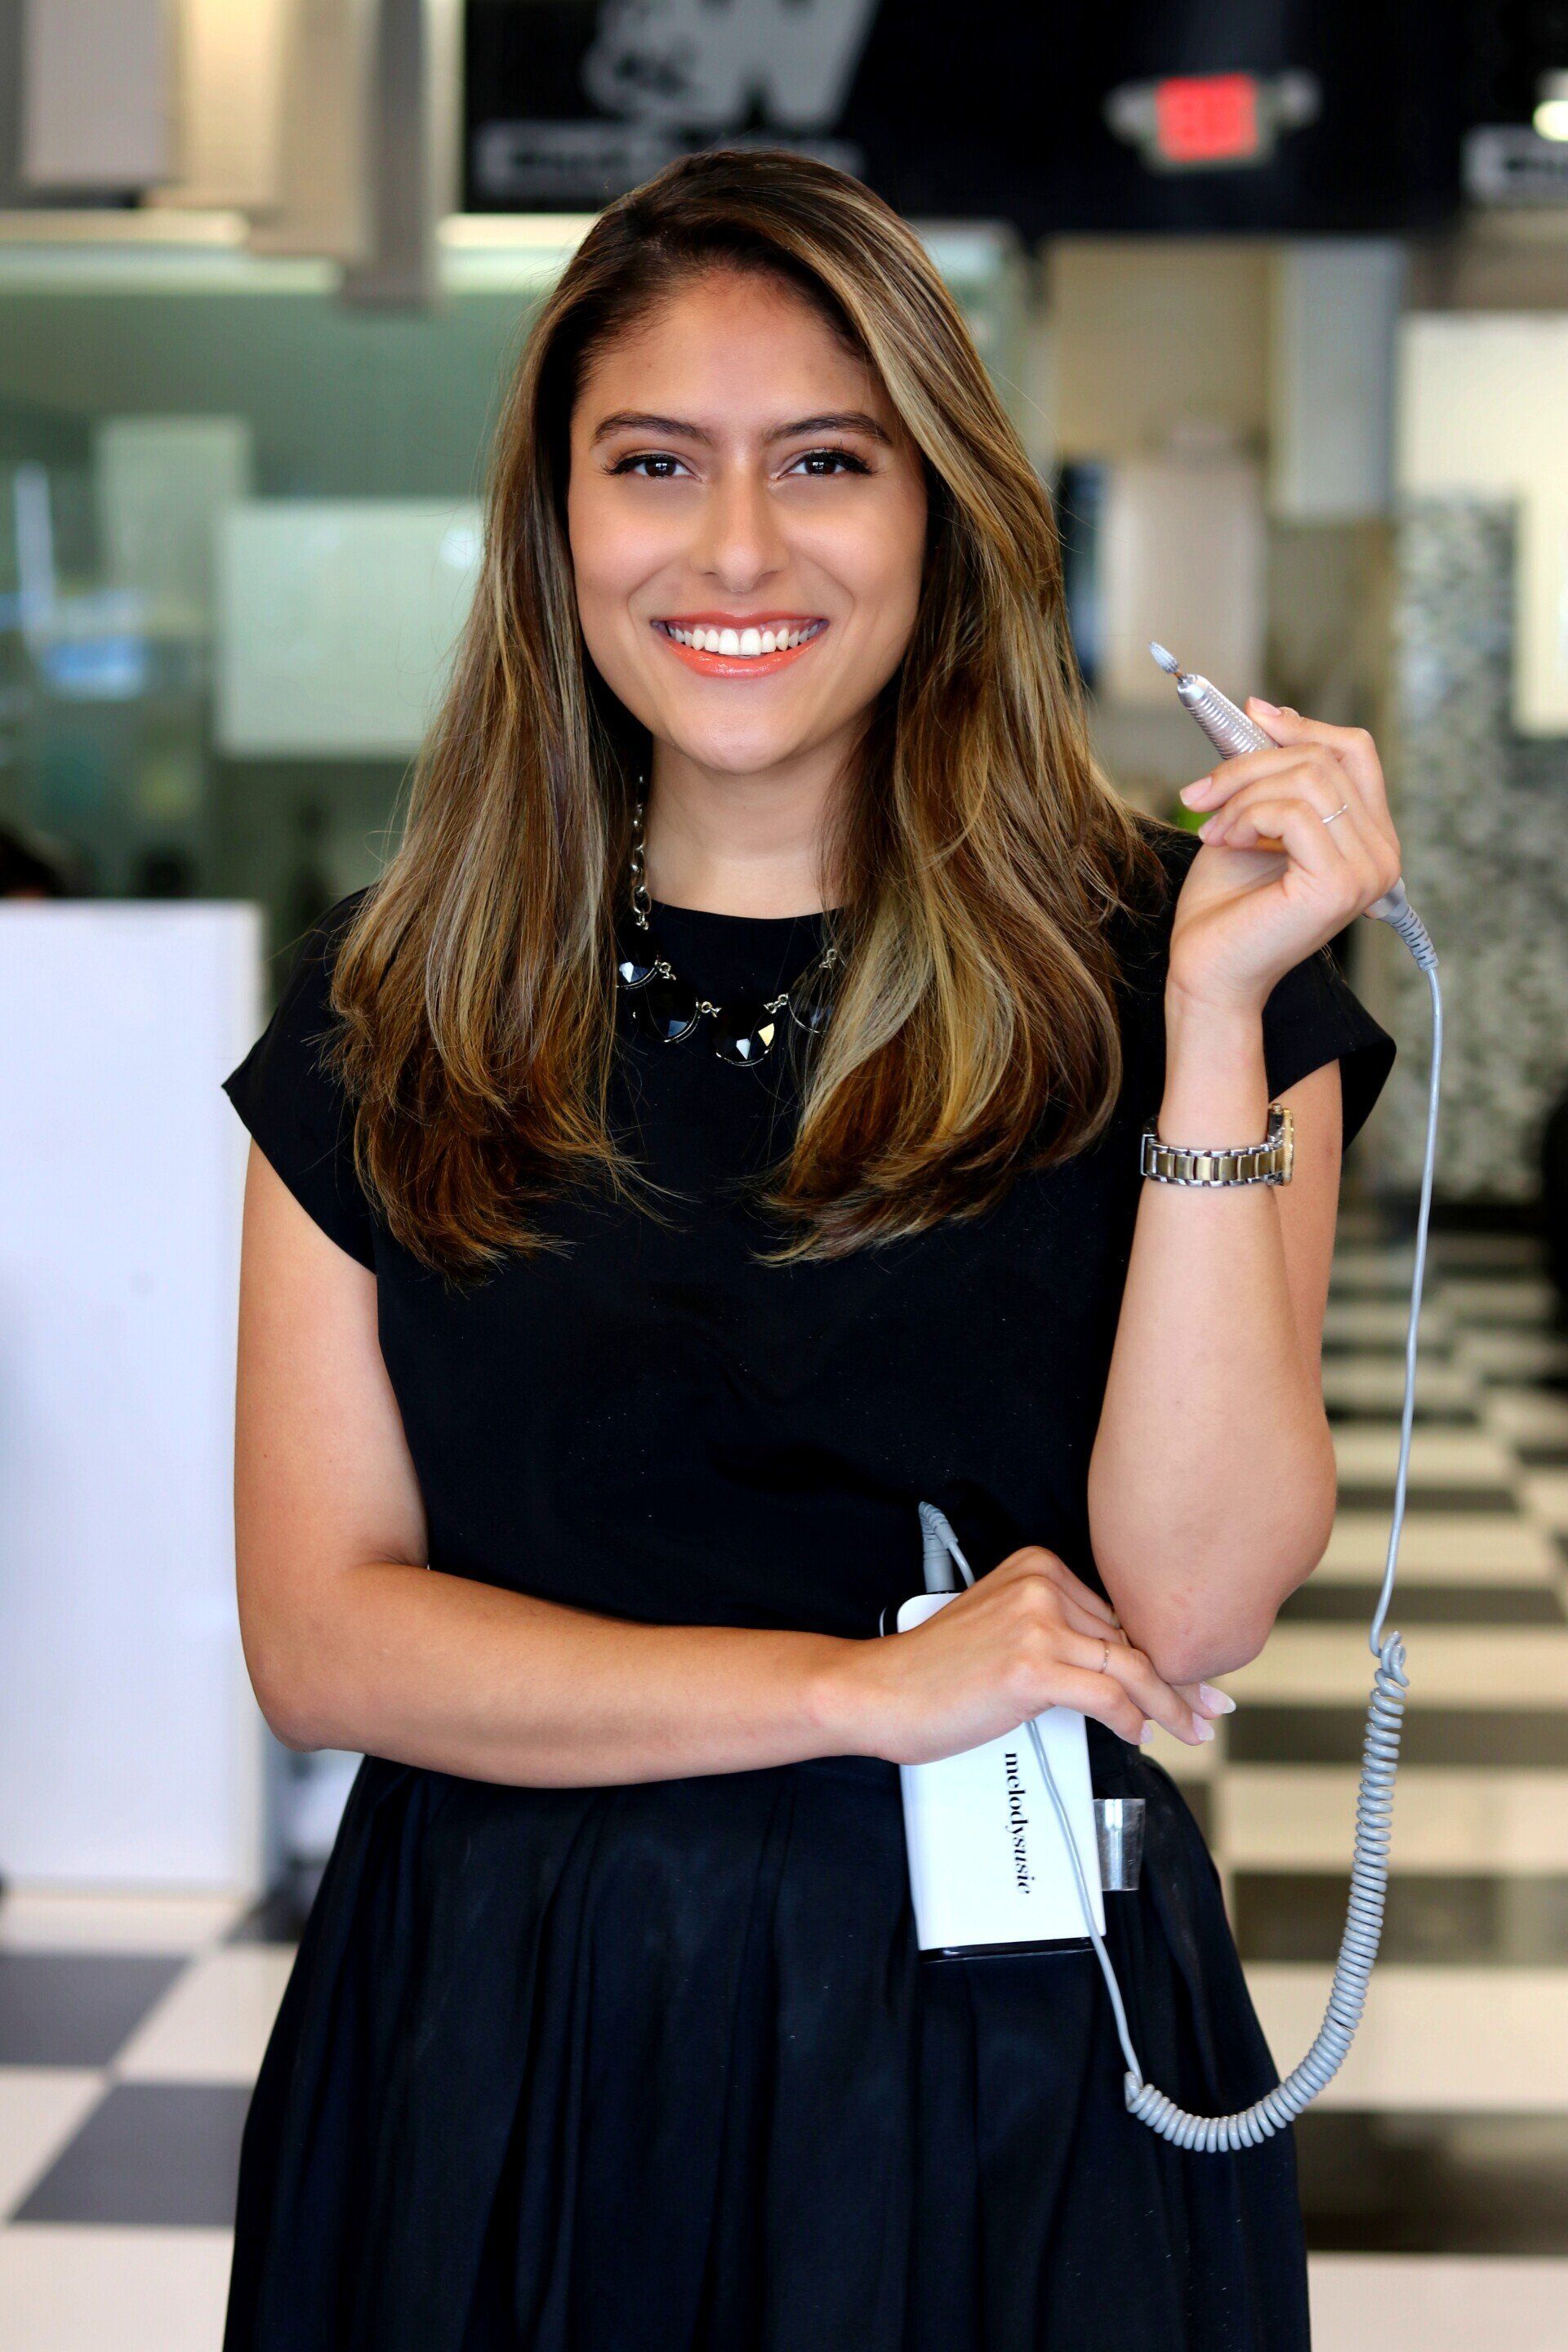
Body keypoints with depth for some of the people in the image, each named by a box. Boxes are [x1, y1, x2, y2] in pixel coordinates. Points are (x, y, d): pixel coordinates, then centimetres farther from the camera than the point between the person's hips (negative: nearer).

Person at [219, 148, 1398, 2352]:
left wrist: (1220, 1016, -21)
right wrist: (864, 1687, -14)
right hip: (501, 2059, 2)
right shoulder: (392, 1011, 0)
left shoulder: (1152, 953, -5)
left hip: (1005, 2055, -1)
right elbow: (319, 1630, -5)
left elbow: (1188, 1613, -14)